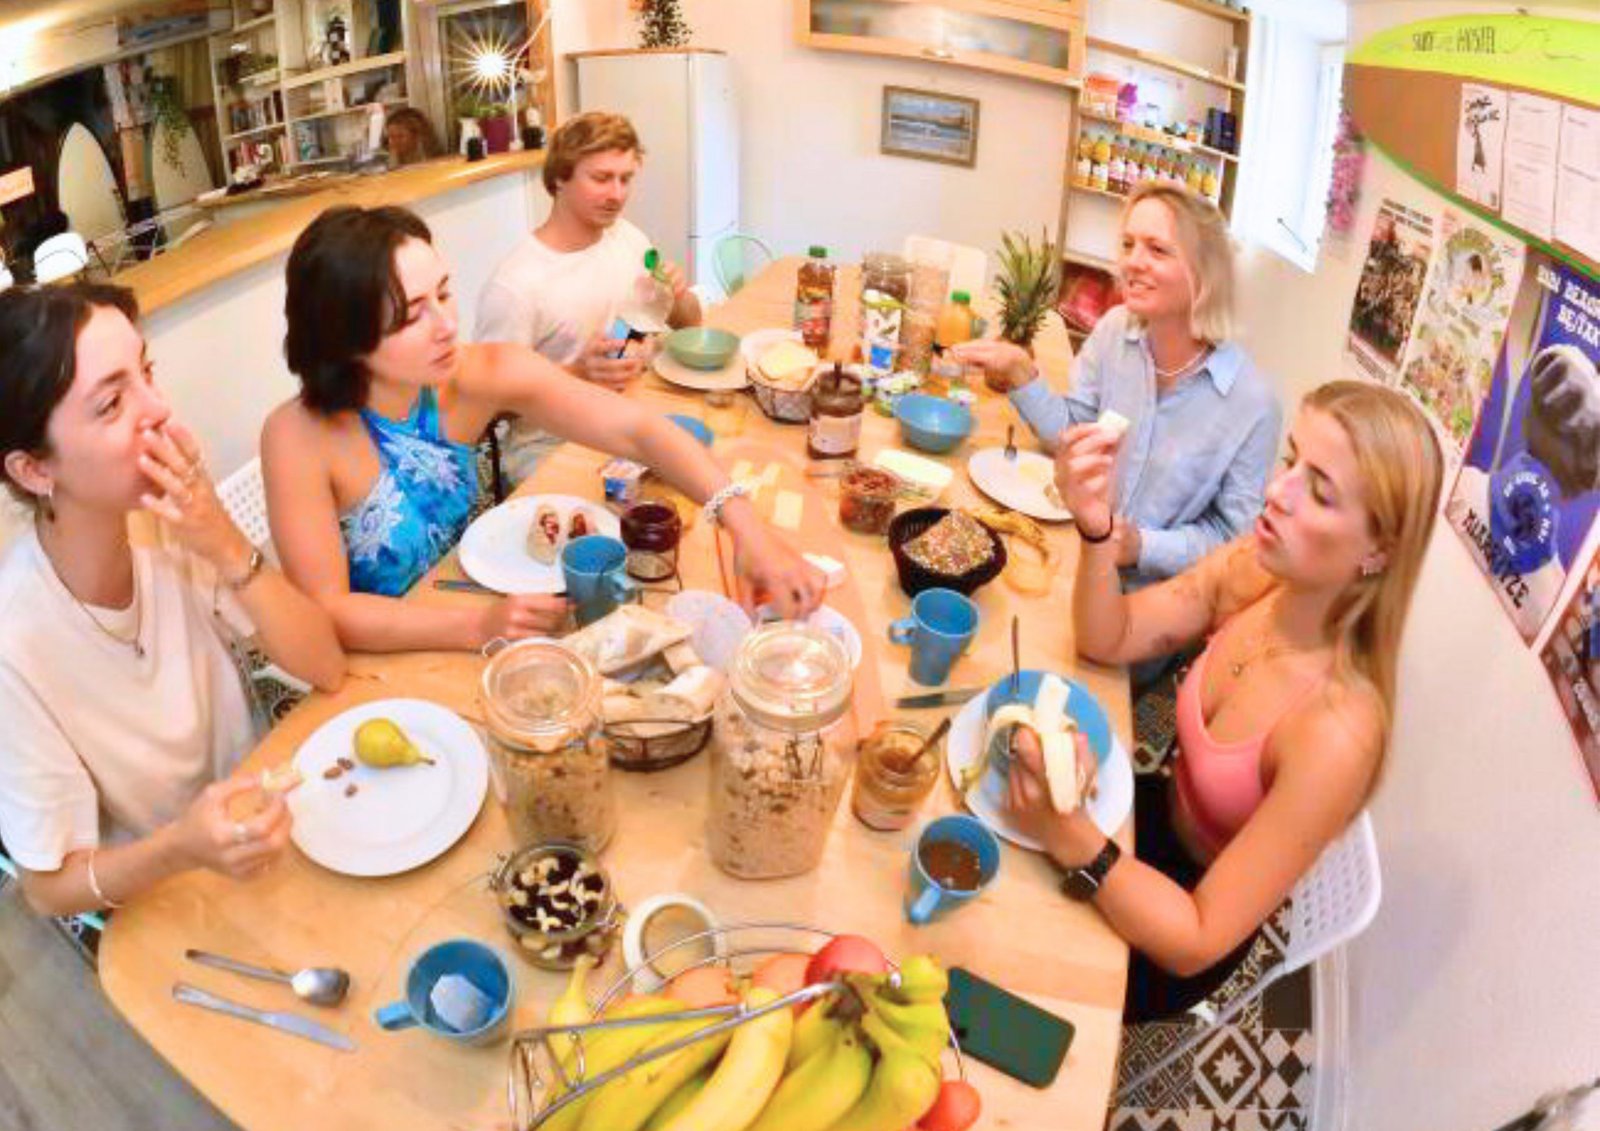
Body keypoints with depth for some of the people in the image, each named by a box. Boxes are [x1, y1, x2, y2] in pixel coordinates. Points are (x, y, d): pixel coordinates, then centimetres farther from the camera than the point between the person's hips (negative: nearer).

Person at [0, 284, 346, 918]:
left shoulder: (163, 523, -16)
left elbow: (326, 668, -13)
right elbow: (51, 886, -17)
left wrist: (228, 549, -28)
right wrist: (184, 848, -38)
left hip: (250, 828, 4)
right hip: (150, 902, -4)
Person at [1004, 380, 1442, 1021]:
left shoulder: (1337, 734, -37)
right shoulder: (1258, 567, -20)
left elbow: (1197, 940, -30)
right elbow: (1108, 640, -8)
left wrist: (1074, 841, -46)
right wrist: (1097, 530, -27)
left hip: (1182, 925, -5)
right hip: (1163, 813, 5)